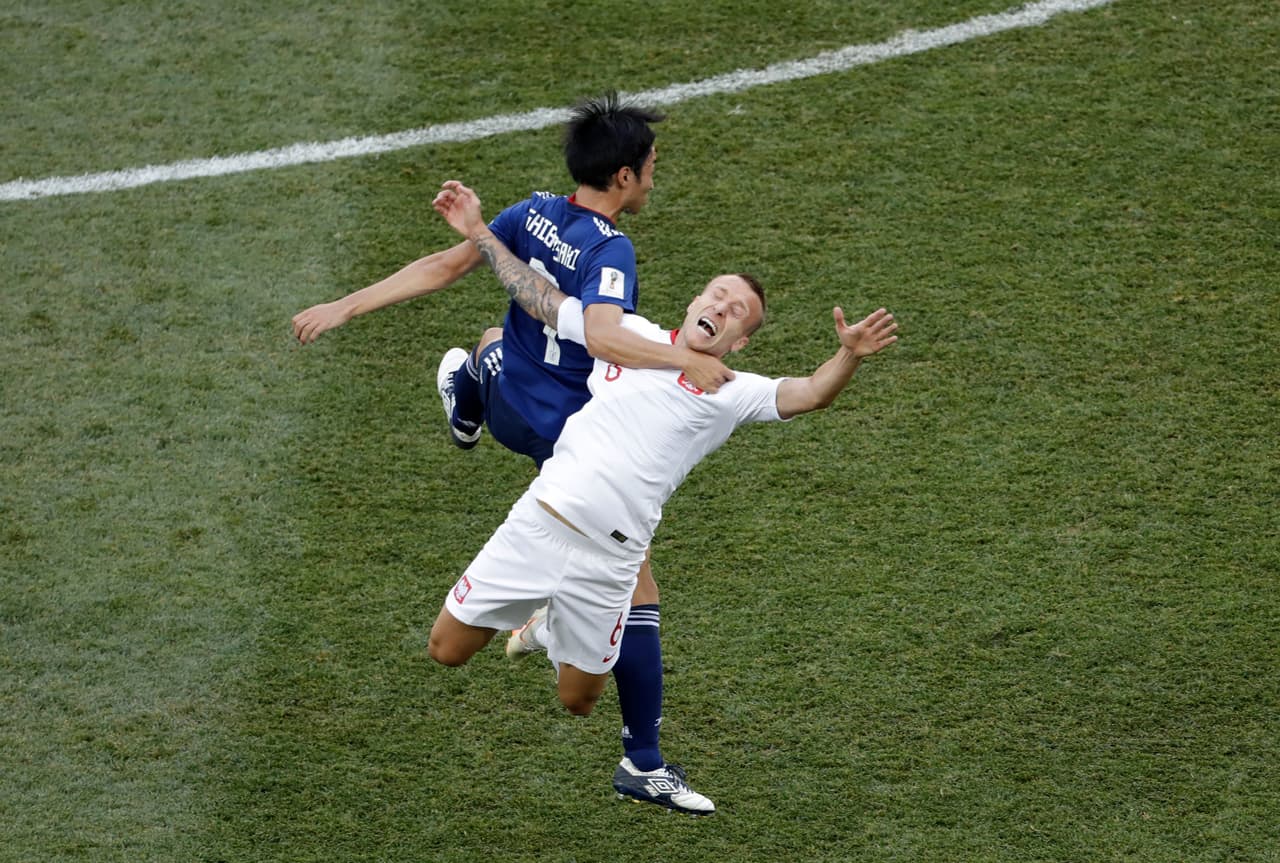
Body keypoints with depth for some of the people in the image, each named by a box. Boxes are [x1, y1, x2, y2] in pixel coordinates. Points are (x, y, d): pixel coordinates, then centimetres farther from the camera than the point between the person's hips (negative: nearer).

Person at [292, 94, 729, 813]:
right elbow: (601, 335, -44)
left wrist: (346, 307, 5)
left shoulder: (536, 214, -5)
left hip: (511, 405, 7)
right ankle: (644, 762, -1)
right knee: (637, 594, -1)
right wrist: (689, 362, -43)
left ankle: (466, 414, 78)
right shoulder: (610, 251, -26)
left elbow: (441, 268, 0)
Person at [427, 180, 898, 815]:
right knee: (446, 650, 3)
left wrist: (849, 355, -30)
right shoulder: (628, 333, 10)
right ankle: (536, 617, 31)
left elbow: (810, 394, -10)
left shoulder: (732, 394, 6)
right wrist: (476, 232, 17)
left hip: (610, 560, -1)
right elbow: (537, 296, 18)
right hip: (540, 522, 1)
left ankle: (553, 634, 40)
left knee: (578, 701, 7)